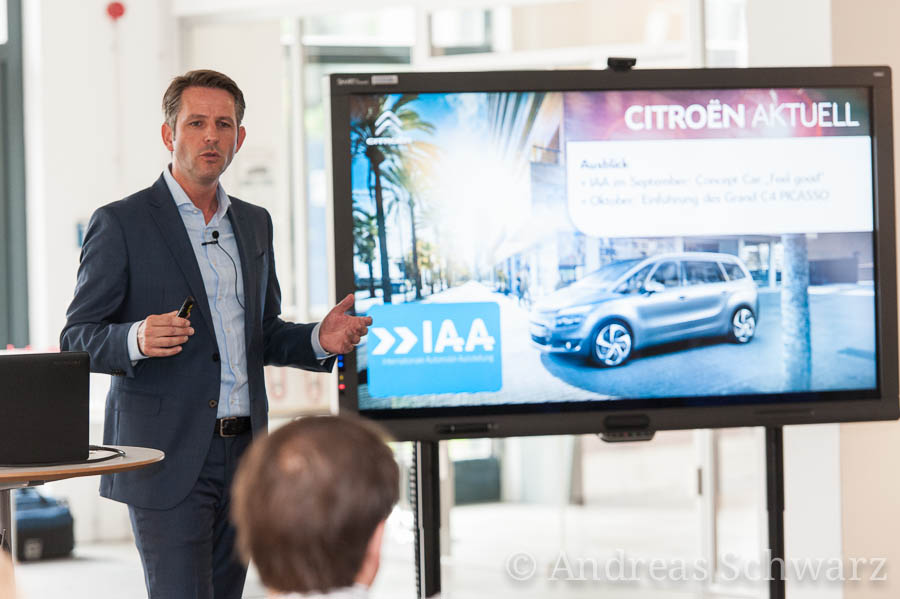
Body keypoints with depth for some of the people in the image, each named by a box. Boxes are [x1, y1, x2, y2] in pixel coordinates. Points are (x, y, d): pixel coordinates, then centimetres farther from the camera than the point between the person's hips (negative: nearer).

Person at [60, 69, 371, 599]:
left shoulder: (255, 223, 16)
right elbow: (78, 340, -5)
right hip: (166, 457, -6)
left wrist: (318, 341, 2)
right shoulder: (122, 224, -4)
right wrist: (137, 339, -26)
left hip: (242, 455, 6)